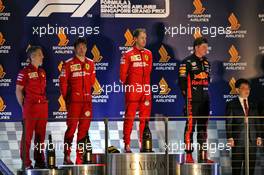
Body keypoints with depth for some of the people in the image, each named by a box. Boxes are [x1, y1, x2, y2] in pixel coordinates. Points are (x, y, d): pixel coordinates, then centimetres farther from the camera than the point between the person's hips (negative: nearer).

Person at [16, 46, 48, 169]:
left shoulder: (42, 72, 14)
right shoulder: (25, 72, -7)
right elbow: (18, 91, -6)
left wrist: (45, 102, 12)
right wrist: (23, 106, -7)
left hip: (43, 107, 7)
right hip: (30, 107, -7)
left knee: (40, 135, 10)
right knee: (27, 135, -2)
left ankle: (39, 161, 18)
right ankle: (26, 162, 3)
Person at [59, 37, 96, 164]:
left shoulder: (90, 63, 11)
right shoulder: (68, 64, -2)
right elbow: (63, 83, 0)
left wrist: (88, 94, 14)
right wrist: (66, 98, 1)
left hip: (87, 100, 4)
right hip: (74, 101, -4)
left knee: (84, 129, 5)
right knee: (72, 127, -7)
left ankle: (80, 156, 11)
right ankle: (67, 156, 0)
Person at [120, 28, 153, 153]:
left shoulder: (148, 54, 11)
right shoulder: (128, 55, -4)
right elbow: (123, 73, 0)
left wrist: (146, 84, 14)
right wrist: (126, 85, 8)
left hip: (146, 91, 5)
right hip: (132, 90, -5)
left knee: (145, 118, 7)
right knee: (129, 118, -3)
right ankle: (127, 144, 1)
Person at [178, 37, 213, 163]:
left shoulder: (206, 62, 16)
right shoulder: (187, 62, -7)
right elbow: (182, 81, -10)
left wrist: (205, 93, 16)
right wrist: (187, 96, -11)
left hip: (205, 100, 8)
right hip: (193, 100, -8)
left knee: (203, 127, 10)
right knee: (190, 126, -8)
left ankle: (203, 155, 16)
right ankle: (188, 155, -7)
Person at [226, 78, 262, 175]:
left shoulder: (253, 105, 15)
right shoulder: (231, 105, 3)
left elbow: (257, 122, 14)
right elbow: (228, 123, -1)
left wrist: (258, 136, 6)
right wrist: (230, 138, -10)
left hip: (252, 140, 4)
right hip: (238, 140, -4)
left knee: (250, 166, 4)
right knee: (236, 166, -2)